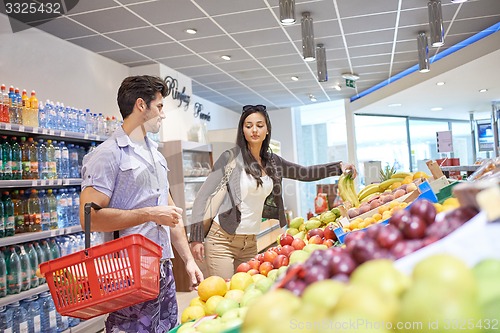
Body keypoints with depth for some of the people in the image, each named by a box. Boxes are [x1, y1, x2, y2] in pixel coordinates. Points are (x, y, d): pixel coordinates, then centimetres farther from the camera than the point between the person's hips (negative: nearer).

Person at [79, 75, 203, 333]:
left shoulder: (156, 155, 15)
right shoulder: (108, 154, -10)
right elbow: (89, 217, -20)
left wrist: (188, 259, 14)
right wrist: (149, 214, -17)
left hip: (164, 272, 8)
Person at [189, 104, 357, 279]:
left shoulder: (272, 161, 8)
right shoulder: (232, 157, -8)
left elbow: (306, 173, 15)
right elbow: (204, 195, -8)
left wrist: (339, 166, 3)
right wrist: (196, 237, -14)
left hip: (251, 243, 5)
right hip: (222, 240, -5)